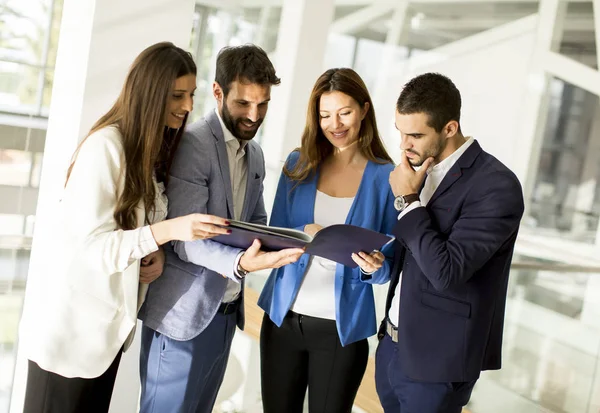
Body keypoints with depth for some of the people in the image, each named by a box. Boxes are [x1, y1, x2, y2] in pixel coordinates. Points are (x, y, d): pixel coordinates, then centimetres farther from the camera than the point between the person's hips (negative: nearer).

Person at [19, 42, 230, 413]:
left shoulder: (158, 146, 5)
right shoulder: (106, 146, -21)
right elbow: (89, 243, -22)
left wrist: (157, 253, -9)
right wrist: (167, 232, -32)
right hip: (71, 324, -7)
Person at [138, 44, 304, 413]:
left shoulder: (255, 154, 10)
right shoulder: (192, 145, -15)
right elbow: (186, 240, -21)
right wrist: (240, 263, -37)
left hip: (227, 311, 7)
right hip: (184, 313, -7)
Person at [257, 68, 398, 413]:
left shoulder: (386, 176, -5)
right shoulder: (299, 164, 2)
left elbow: (390, 264, -2)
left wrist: (374, 267, -24)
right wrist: (304, 235, -18)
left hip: (343, 327, -2)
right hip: (283, 317, 3)